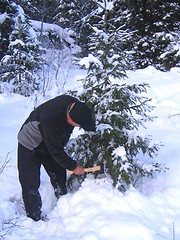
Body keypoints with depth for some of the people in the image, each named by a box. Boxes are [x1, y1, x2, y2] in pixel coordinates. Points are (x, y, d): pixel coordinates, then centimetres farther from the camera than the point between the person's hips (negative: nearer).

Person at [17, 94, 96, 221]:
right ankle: (35, 218, 4)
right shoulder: (51, 122, -44)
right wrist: (73, 166, -15)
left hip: (51, 142, 8)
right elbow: (56, 152, -28)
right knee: (31, 184, -9)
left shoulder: (74, 105, -23)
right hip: (30, 147, -7)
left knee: (59, 175, 14)